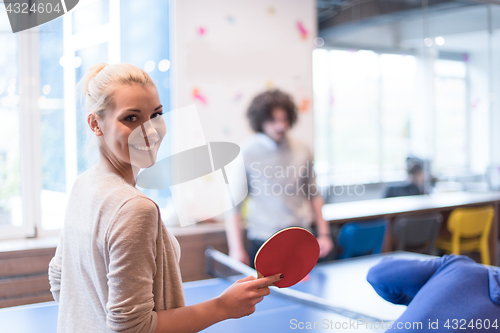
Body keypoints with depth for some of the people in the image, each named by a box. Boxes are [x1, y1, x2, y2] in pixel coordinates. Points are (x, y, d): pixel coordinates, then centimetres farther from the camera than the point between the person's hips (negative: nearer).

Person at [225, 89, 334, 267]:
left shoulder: (302, 151, 5)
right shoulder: (246, 154, -6)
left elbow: (314, 195, 14)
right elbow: (234, 205, -5)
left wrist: (324, 233, 11)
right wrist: (236, 249, -9)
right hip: (264, 244, -3)